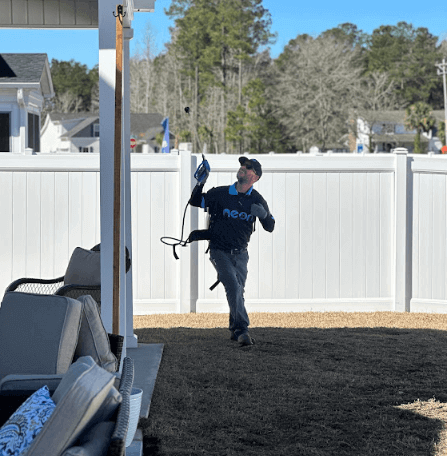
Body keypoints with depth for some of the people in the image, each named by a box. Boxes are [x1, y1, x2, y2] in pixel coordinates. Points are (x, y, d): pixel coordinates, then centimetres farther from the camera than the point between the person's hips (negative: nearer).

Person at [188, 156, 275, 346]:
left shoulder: (257, 200, 0)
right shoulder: (220, 193, -5)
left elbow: (270, 227, 3)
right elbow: (195, 202, 1)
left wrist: (264, 215, -20)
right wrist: (200, 184, -16)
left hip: (240, 253, 3)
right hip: (219, 251, -3)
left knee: (237, 291, 7)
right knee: (233, 287, -20)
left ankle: (235, 330, 25)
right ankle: (242, 330, -26)